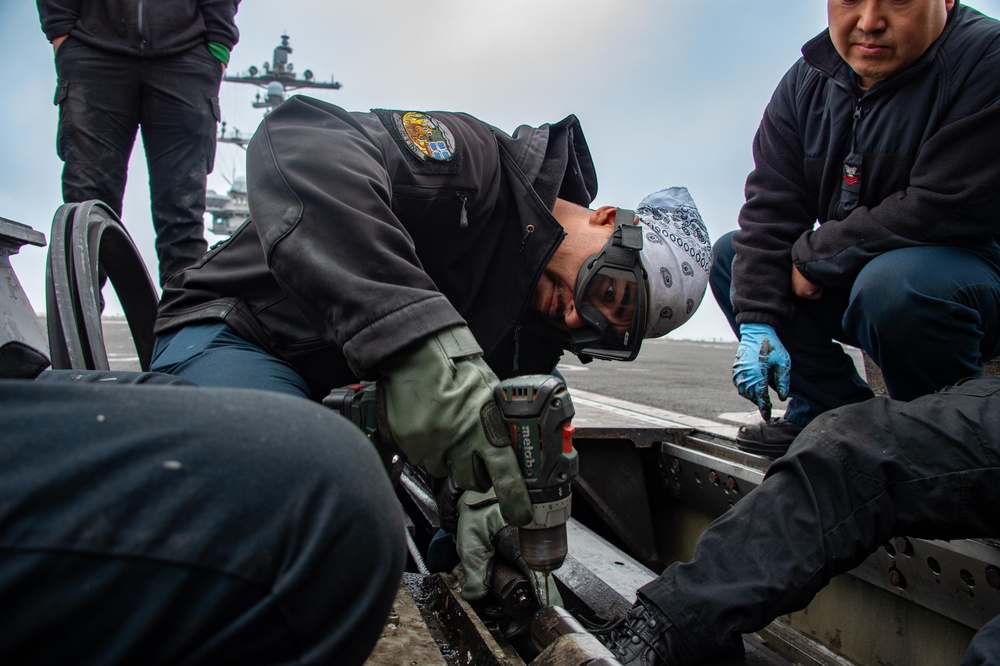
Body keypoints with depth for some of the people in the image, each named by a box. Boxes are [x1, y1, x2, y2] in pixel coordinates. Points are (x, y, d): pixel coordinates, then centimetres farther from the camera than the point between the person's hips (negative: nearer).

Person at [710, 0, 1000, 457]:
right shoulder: (806, 81, -1)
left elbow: (943, 210, -28)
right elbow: (770, 208, -8)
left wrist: (811, 256, -19)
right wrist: (756, 321, -17)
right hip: (847, 275, 7)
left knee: (892, 282, -37)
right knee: (732, 255, 1)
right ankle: (832, 411, -1)